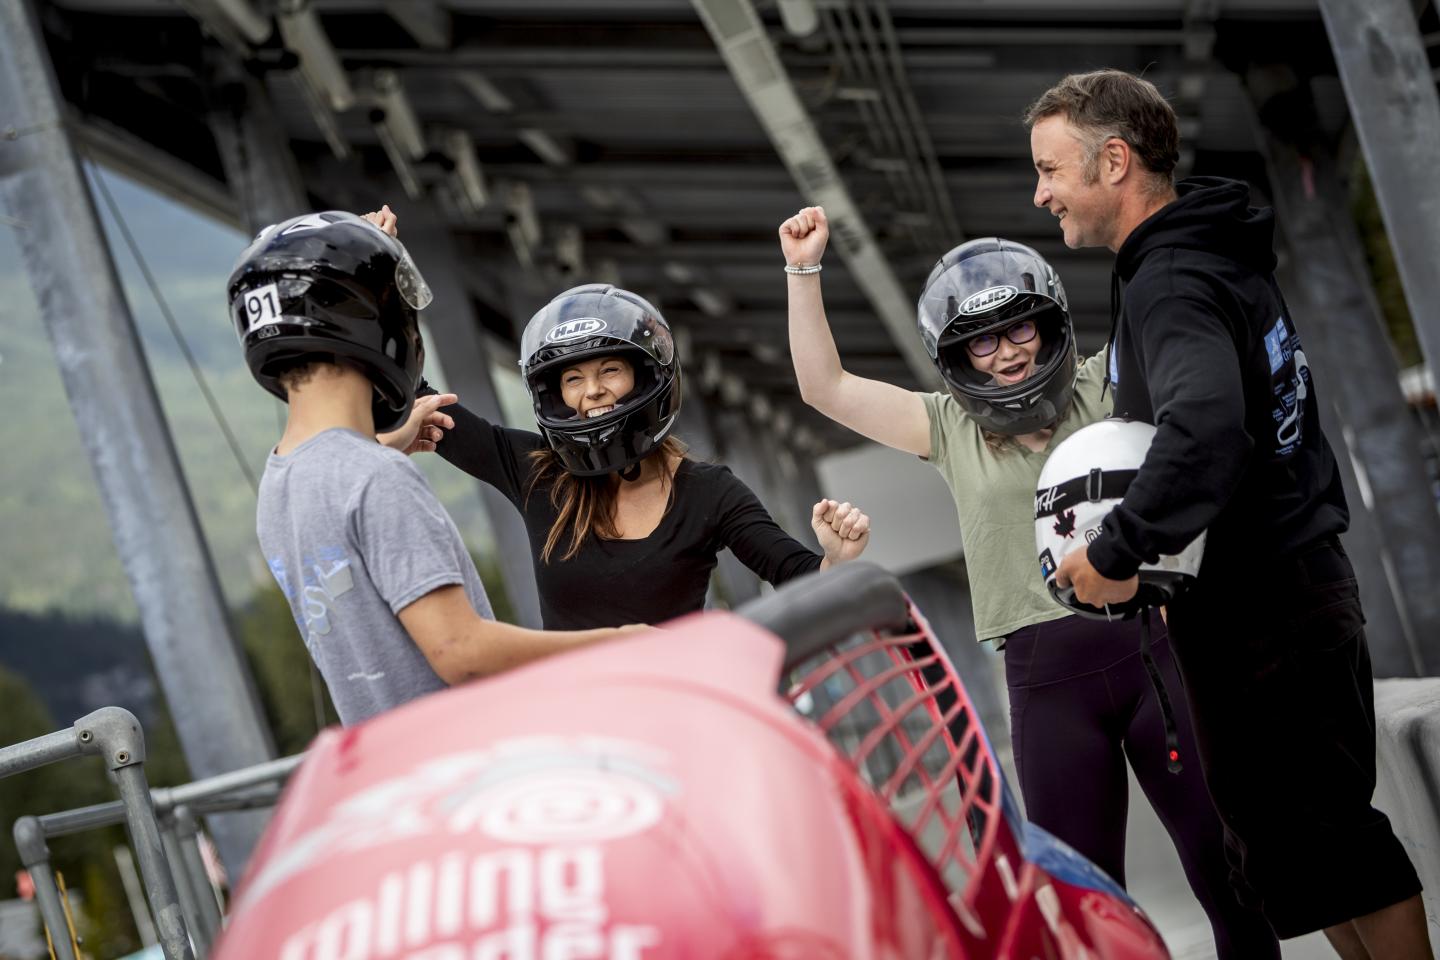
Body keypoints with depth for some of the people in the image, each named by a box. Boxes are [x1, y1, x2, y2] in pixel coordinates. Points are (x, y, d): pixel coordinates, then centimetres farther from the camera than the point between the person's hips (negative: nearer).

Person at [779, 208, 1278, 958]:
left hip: (1151, 642, -1)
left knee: (1226, 867, 1)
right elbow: (825, 387, 8)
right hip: (1046, 676, 1)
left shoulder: (1105, 385, 9)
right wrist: (803, 271, 2)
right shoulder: (949, 428, 11)